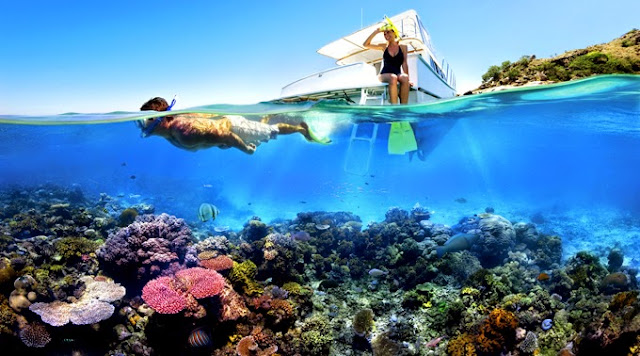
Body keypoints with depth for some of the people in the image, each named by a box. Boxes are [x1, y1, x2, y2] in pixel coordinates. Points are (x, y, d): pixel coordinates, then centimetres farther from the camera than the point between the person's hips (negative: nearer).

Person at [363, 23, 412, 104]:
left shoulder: (403, 47, 14)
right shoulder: (384, 47, 16)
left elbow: (404, 63, 4)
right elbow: (366, 44, 9)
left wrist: (407, 79, -8)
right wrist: (376, 31, 4)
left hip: (398, 74, 1)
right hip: (384, 75, 0)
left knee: (404, 78, -35)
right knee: (393, 78, -36)